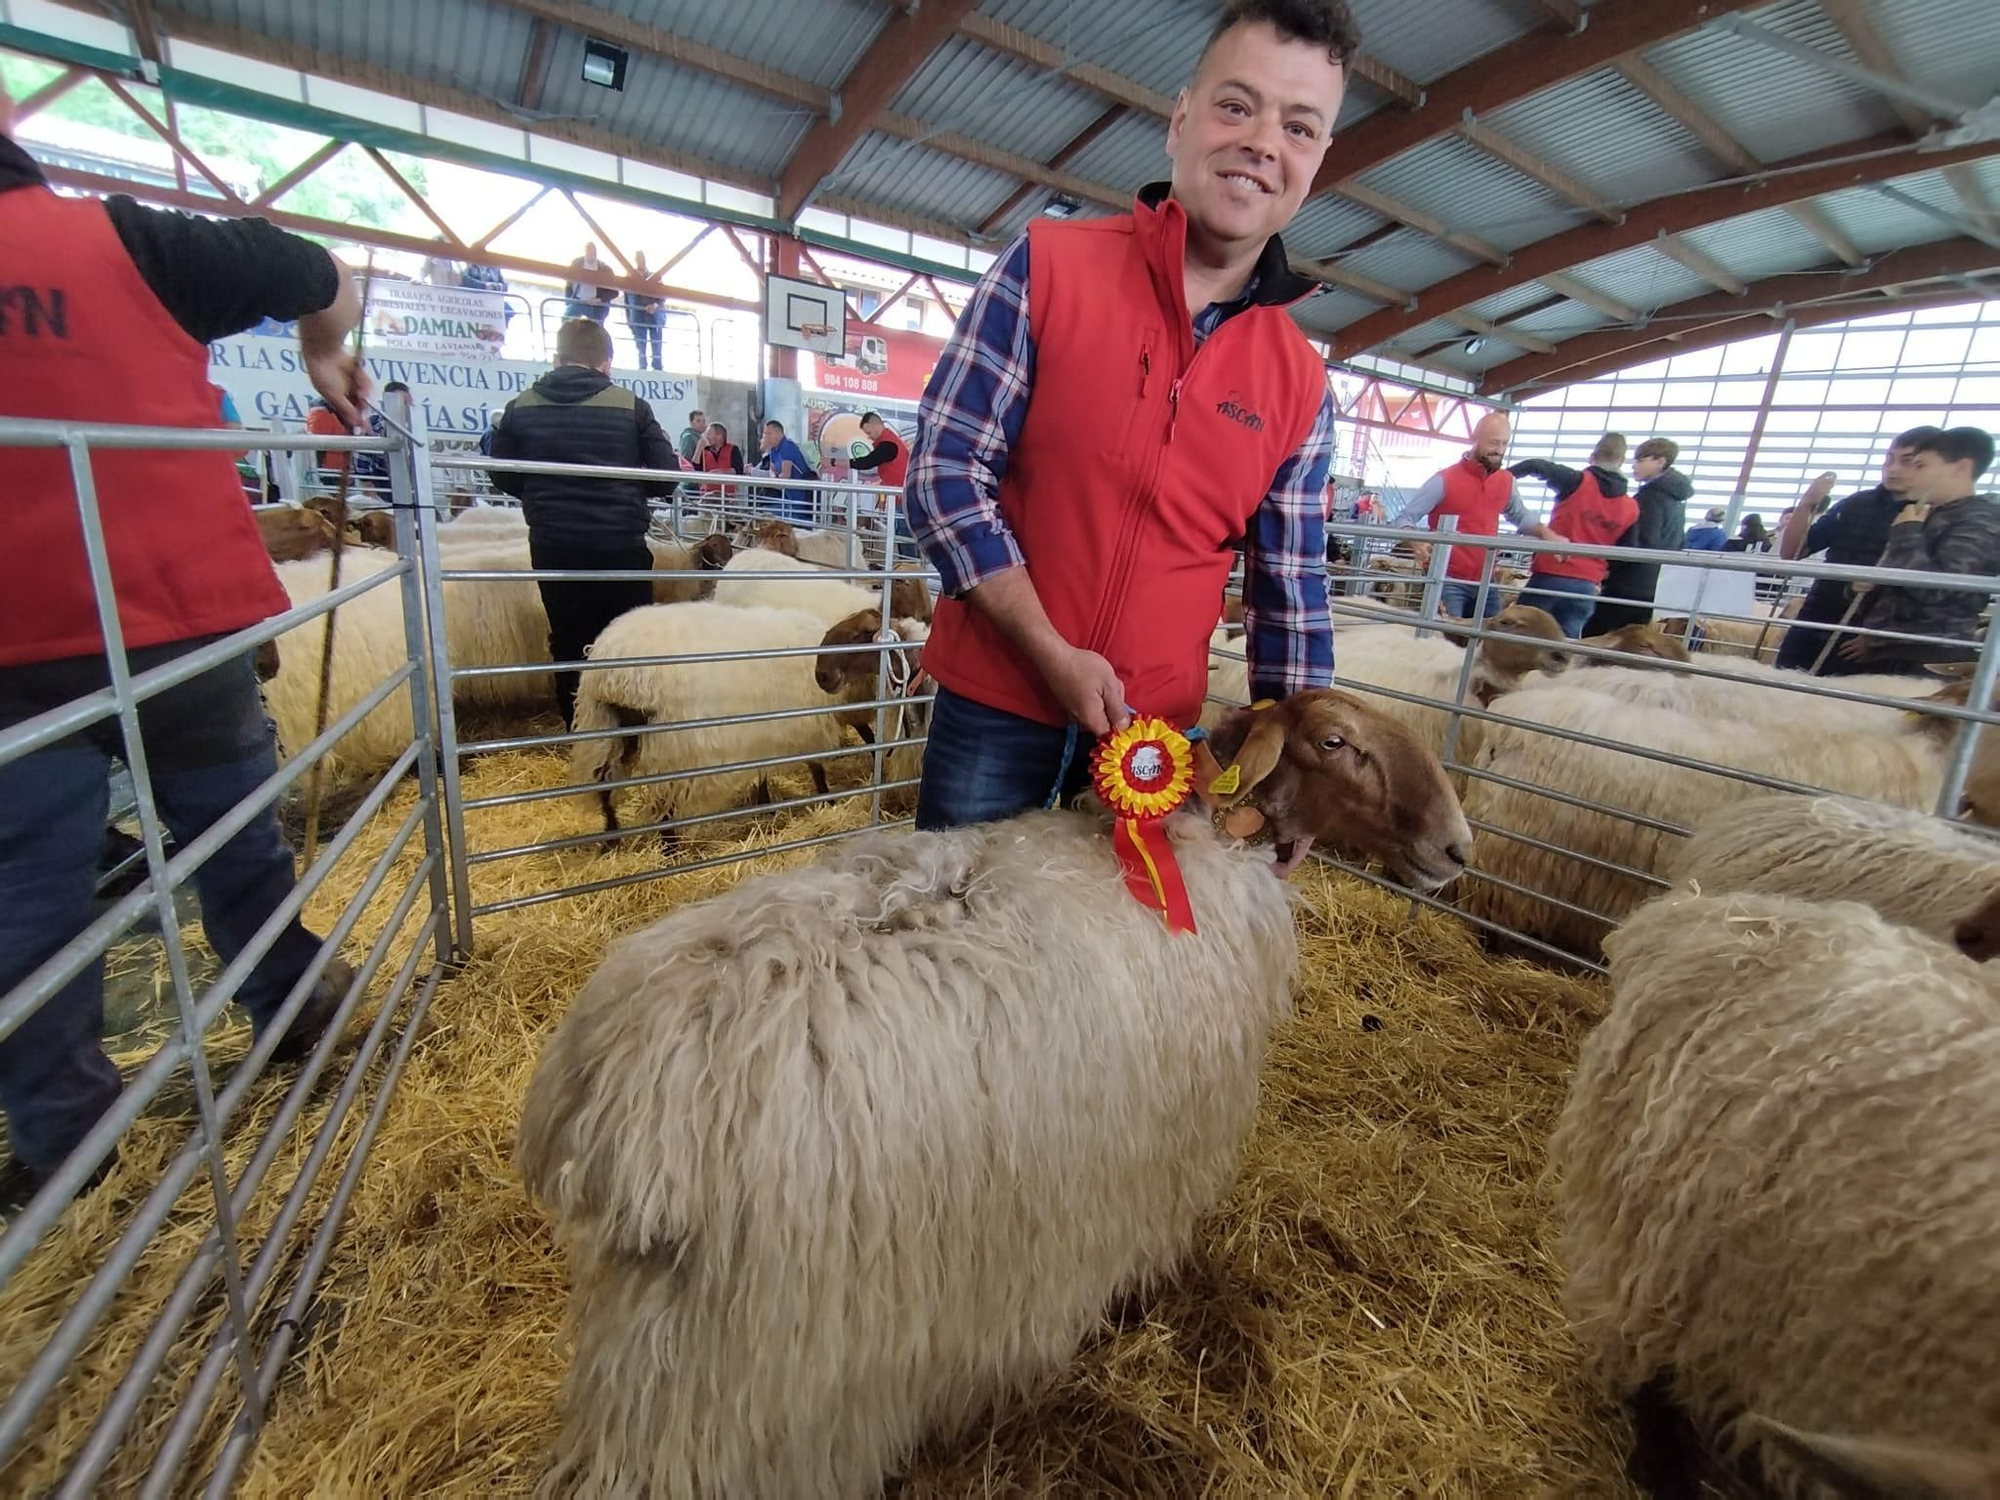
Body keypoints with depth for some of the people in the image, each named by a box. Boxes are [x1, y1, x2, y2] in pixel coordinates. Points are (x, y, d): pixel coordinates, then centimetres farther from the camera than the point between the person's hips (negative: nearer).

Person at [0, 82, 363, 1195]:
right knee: (233, 832, 16)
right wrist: (328, 356, 27)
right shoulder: (125, 241, -1)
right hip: (179, 610, 0)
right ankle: (291, 1010, 31)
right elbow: (325, 279, 9)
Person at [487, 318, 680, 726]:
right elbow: (667, 475, -5)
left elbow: (504, 477, 8)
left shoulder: (521, 407, 3)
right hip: (620, 544, -2)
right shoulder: (630, 406, -5)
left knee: (569, 643, 12)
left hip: (552, 545, 2)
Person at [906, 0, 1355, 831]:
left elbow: (1291, 592, 6)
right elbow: (944, 468, -10)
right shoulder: (1045, 266, -6)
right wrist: (1052, 653, -16)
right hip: (994, 709, -2)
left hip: (1159, 730, 3)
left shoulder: (1301, 385, 2)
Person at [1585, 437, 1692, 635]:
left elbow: (1641, 546, -19)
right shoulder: (1676, 499, 18)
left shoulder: (1651, 496, -11)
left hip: (1629, 586, -9)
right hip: (1654, 588, 9)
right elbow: (1677, 545, 24)